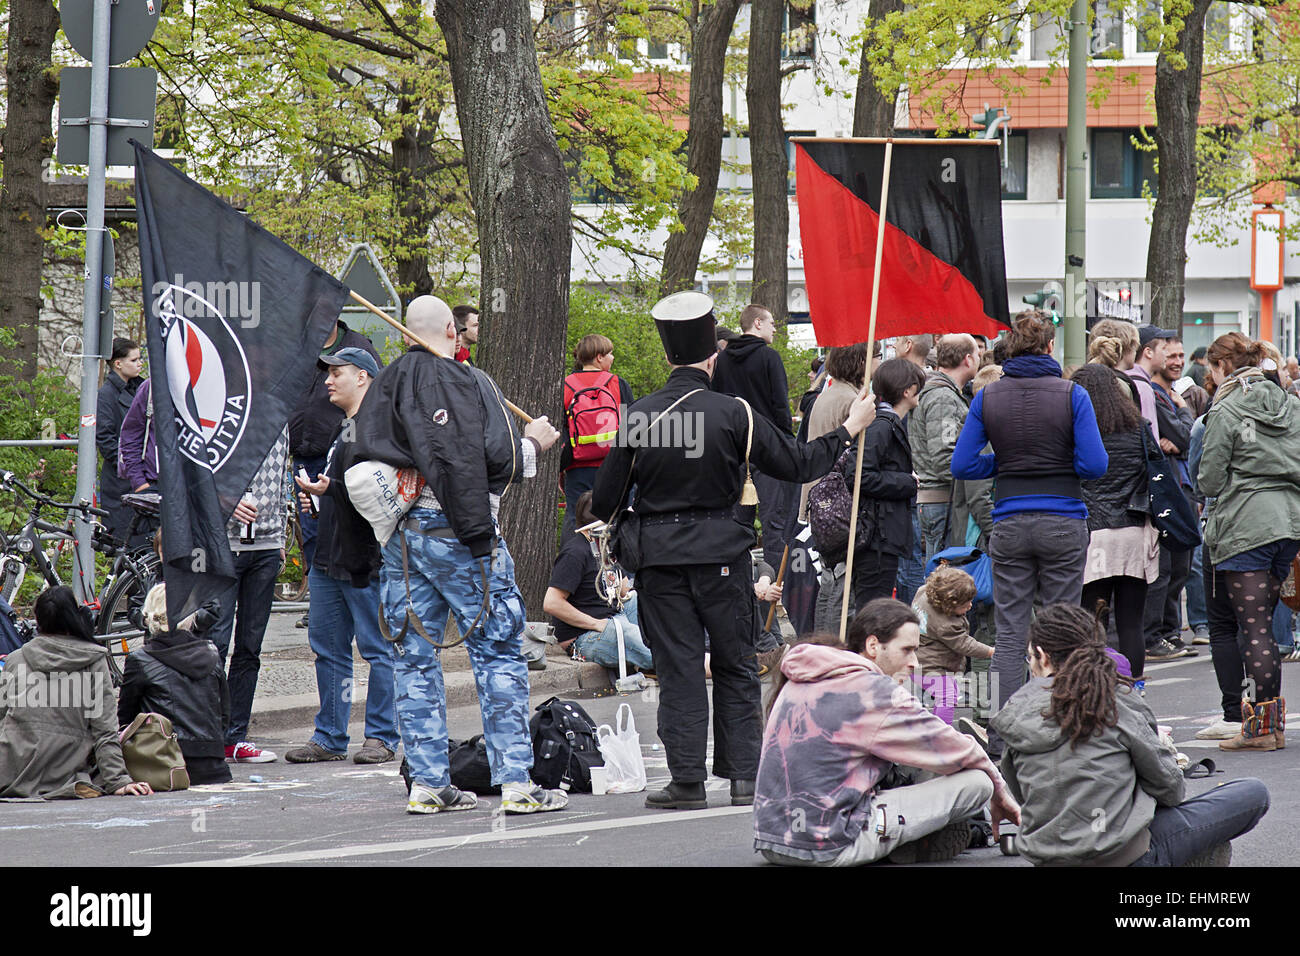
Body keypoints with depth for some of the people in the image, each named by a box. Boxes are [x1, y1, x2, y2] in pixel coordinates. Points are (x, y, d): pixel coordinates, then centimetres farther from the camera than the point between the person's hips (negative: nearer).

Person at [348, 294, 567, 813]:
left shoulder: (383, 387, 9)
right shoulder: (470, 383, -7)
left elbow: (354, 461, 10)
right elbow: (502, 459, -12)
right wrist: (533, 443, 6)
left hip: (399, 536, 5)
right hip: (461, 535, -5)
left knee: (413, 657, 9)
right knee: (499, 652, 0)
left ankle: (427, 782, 7)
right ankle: (515, 780, -4)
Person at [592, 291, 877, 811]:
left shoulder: (640, 416, -4)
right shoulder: (733, 414, -8)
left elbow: (606, 497, 1)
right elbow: (796, 463, -1)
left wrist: (606, 526, 24)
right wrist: (848, 430, 13)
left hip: (660, 554, 1)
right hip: (722, 553, -1)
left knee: (678, 669, 4)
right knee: (735, 666, 10)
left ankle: (687, 779, 2)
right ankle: (745, 774, 9)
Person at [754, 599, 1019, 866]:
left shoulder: (798, 683, 14)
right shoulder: (876, 693, -10)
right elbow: (956, 751, 0)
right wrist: (1000, 793, 17)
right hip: (832, 850, -9)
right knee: (976, 781, -6)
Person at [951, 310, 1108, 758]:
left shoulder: (988, 397, 1)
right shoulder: (1072, 395, -5)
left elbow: (963, 465, 1)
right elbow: (1094, 465, -9)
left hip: (1009, 522, 2)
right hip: (1063, 522, -2)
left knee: (1009, 635, 4)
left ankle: (1002, 736, 2)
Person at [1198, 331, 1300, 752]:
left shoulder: (1226, 412, -7)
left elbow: (1209, 480, -6)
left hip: (1247, 524, -7)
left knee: (1253, 626, -5)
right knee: (1263, 620, 13)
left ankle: (1261, 726, -5)